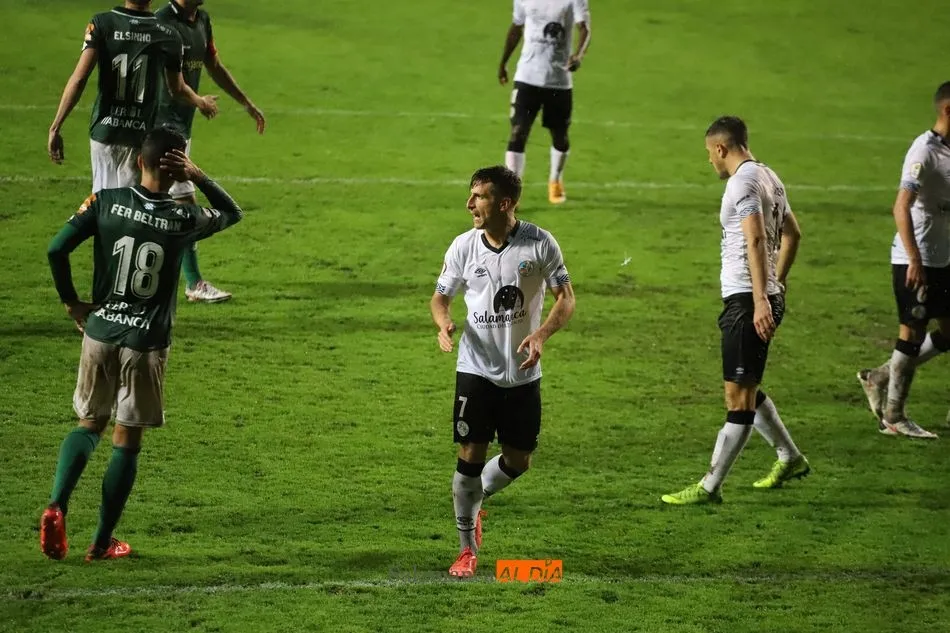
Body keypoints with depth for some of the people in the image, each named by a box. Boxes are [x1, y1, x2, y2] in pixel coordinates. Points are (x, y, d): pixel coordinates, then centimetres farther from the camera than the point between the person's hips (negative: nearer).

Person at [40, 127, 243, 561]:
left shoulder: (106, 202, -6)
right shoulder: (184, 220, -9)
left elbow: (56, 249, -11)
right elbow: (231, 212, 10)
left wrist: (71, 302, 3)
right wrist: (197, 177, -2)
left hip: (99, 331, 2)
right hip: (146, 344, -2)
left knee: (89, 425, 18)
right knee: (127, 441, 9)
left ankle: (57, 505, -6)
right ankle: (102, 542, 13)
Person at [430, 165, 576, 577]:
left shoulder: (540, 244, -8)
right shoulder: (464, 246, -4)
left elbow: (566, 298, -4)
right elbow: (441, 296, 7)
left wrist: (541, 335, -22)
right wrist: (444, 323, -17)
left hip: (523, 373, 0)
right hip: (476, 369, 0)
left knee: (518, 461, 7)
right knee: (470, 456, -5)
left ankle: (476, 499, 38)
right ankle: (467, 549, 8)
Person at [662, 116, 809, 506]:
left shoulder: (743, 182, -14)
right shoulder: (769, 178, 16)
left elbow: (756, 240, -24)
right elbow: (791, 234, 26)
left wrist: (761, 300, -30)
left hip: (746, 301, -10)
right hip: (766, 297, 10)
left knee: (739, 396, -8)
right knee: (744, 390, 21)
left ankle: (710, 487, -7)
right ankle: (790, 458, 31)